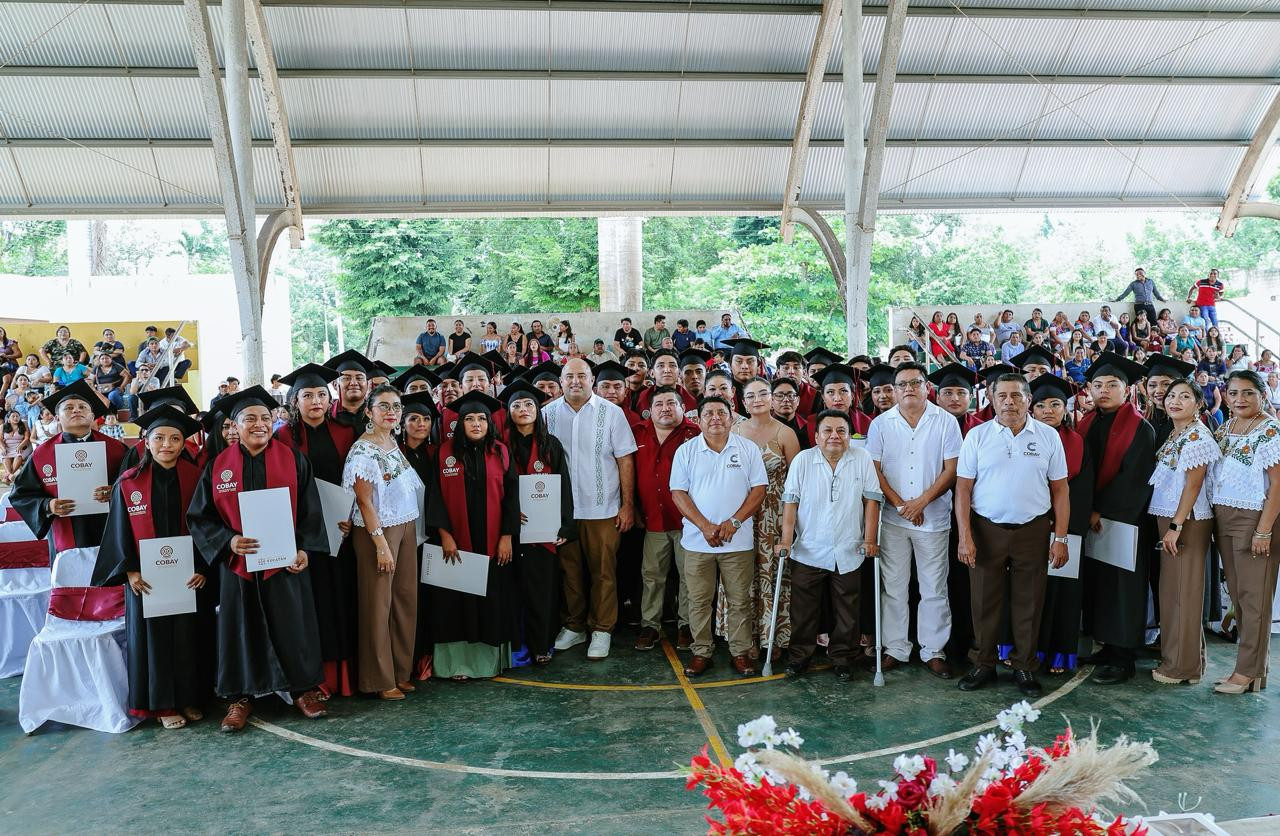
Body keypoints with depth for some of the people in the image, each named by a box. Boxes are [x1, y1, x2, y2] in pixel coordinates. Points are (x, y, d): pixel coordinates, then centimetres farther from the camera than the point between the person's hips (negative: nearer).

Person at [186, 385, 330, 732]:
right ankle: (240, 697, 20)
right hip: (237, 564, 1)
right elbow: (199, 516, 3)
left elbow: (310, 511, 1)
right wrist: (228, 541, -13)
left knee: (292, 626, 5)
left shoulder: (294, 460, 1)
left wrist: (304, 548, -12)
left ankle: (303, 688, 20)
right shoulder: (218, 466, 2)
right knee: (242, 630, 8)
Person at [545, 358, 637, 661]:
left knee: (603, 572, 4)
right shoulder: (548, 414, 4)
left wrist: (628, 505, -4)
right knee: (569, 570, 11)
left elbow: (625, 460, -1)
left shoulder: (611, 413, -2)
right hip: (561, 508, 2)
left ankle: (602, 630, 17)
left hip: (602, 508, -2)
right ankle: (573, 626, 26)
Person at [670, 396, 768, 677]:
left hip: (738, 540, 0)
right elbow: (678, 493, -2)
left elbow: (759, 489, 0)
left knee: (739, 600, 6)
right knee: (699, 600, 6)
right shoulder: (686, 451, 2)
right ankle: (701, 652, 18)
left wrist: (734, 522, -12)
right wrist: (705, 526, -13)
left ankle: (741, 651, 18)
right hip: (697, 539, 0)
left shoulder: (748, 449, 3)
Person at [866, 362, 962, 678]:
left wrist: (922, 501, -13)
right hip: (893, 519, 1)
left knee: (934, 589, 4)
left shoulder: (945, 422, 0)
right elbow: (875, 470, 0)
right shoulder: (881, 424, 3)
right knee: (893, 587, 7)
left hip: (934, 518, -1)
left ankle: (933, 651, 15)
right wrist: (899, 503, -9)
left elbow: (951, 470, -4)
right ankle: (895, 649, 17)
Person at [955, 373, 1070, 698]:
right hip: (986, 530, 0)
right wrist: (965, 536, -7)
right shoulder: (977, 436, 0)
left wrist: (1060, 538, -1)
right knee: (985, 601, 7)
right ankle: (983, 665, 21)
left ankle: (1025, 668, 22)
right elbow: (963, 489, 0)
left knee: (1029, 604, 8)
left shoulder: (1048, 437, 3)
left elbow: (1059, 491, 4)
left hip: (1033, 530, 0)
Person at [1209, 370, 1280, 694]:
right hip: (1223, 519, 7)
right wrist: (1217, 518, 5)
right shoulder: (1225, 428, 12)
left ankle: (1249, 671, 7)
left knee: (1253, 597, -1)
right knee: (1236, 594, 11)